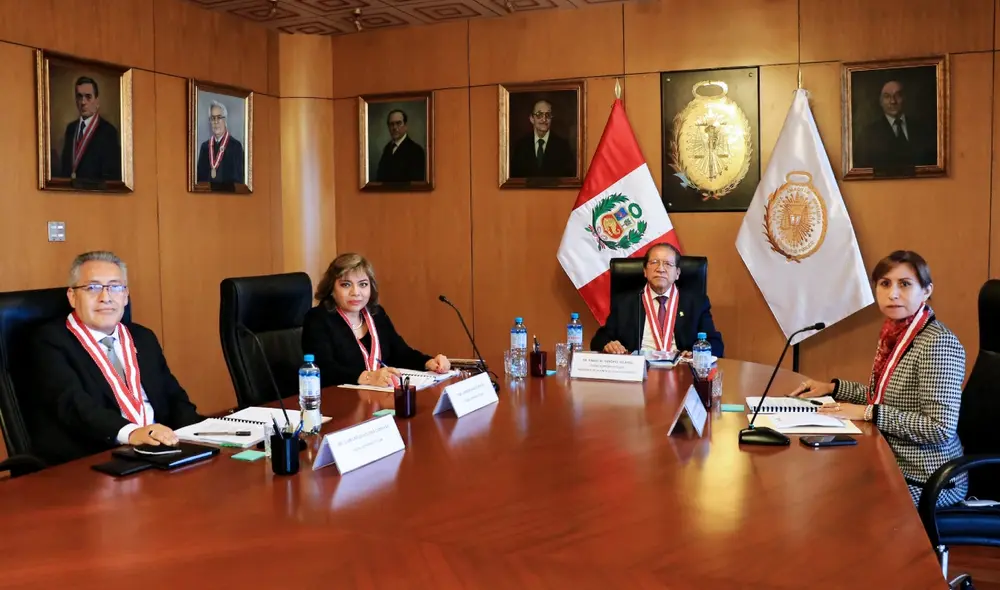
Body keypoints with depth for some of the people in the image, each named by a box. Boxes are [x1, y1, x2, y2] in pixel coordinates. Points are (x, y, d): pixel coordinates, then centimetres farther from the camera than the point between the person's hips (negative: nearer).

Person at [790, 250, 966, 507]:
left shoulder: (938, 344, -22)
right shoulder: (894, 333, 3)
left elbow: (942, 428, -25)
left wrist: (869, 413, -24)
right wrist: (832, 387, 6)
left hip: (925, 481, -7)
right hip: (893, 464, 7)